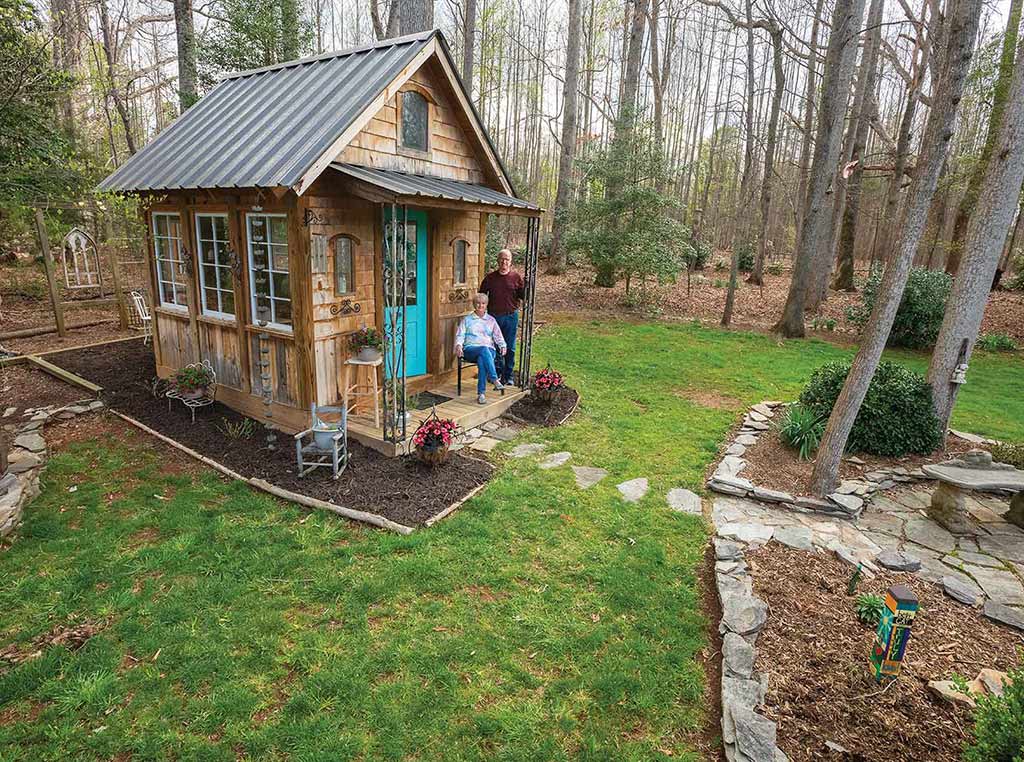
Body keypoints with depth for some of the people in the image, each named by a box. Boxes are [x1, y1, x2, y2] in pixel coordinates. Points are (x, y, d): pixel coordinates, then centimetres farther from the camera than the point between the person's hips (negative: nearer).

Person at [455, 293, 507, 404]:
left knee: (482, 360, -38)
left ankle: (481, 393, -41)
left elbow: (498, 336, 17)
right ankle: (495, 380, -46)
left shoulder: (491, 320, 23)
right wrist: (458, 345, -11)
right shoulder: (467, 319, 20)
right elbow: (460, 335, 10)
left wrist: (502, 345, -4)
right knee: (484, 350, -39)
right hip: (470, 349, -1)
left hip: (488, 350, 1)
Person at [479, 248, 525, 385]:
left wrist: (526, 285, -16)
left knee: (510, 348, 5)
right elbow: (482, 295, 13)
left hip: (511, 316, -1)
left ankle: (508, 376, 15)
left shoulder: (516, 277, 3)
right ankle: (497, 373, 19)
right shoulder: (490, 277, 5)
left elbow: (523, 296, 2)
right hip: (493, 316, 1)